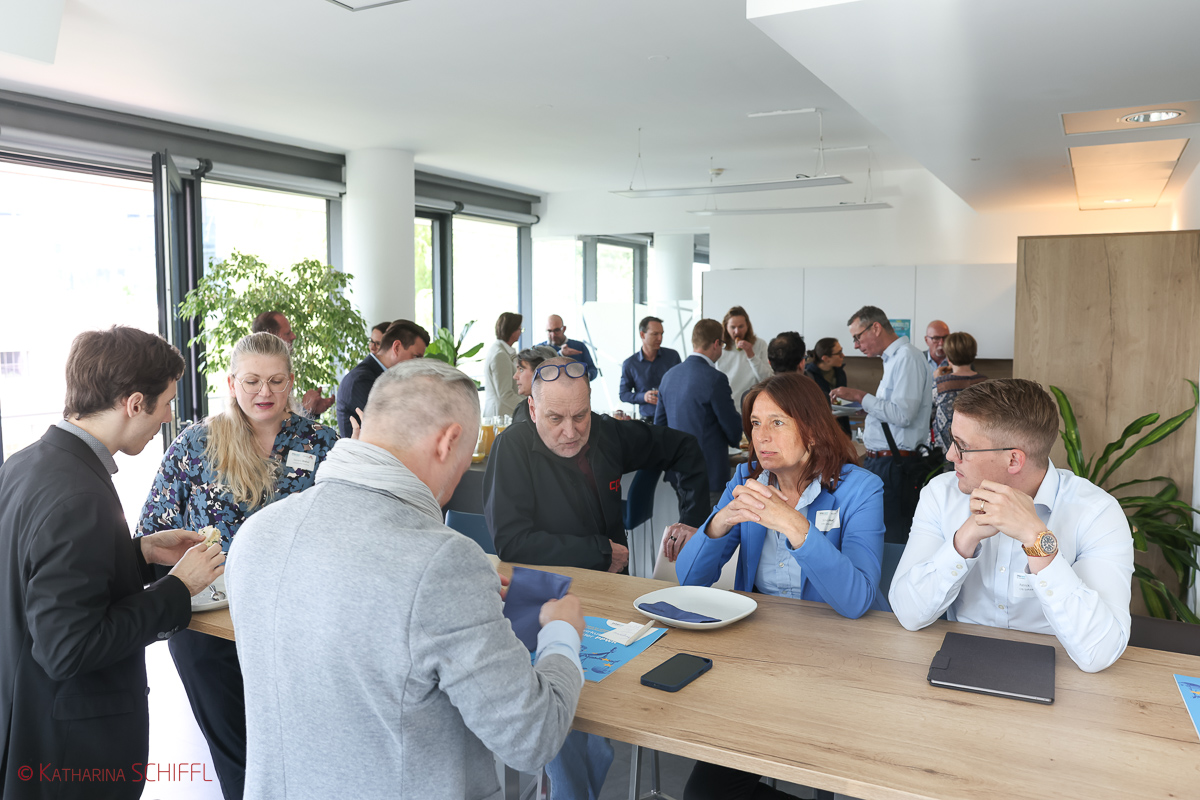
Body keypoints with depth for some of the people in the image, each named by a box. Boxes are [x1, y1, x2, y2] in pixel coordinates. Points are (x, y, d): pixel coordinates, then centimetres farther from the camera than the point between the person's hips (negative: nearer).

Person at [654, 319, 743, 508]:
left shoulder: (669, 376, 6)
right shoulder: (715, 378, -15)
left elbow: (659, 423, 14)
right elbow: (733, 428, -7)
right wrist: (734, 440, 15)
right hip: (708, 471, -7)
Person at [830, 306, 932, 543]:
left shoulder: (907, 357, -12)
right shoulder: (893, 359, 18)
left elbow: (903, 414, -20)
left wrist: (860, 396, -14)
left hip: (894, 466, -10)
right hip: (878, 461, 10)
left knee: (891, 541, -8)